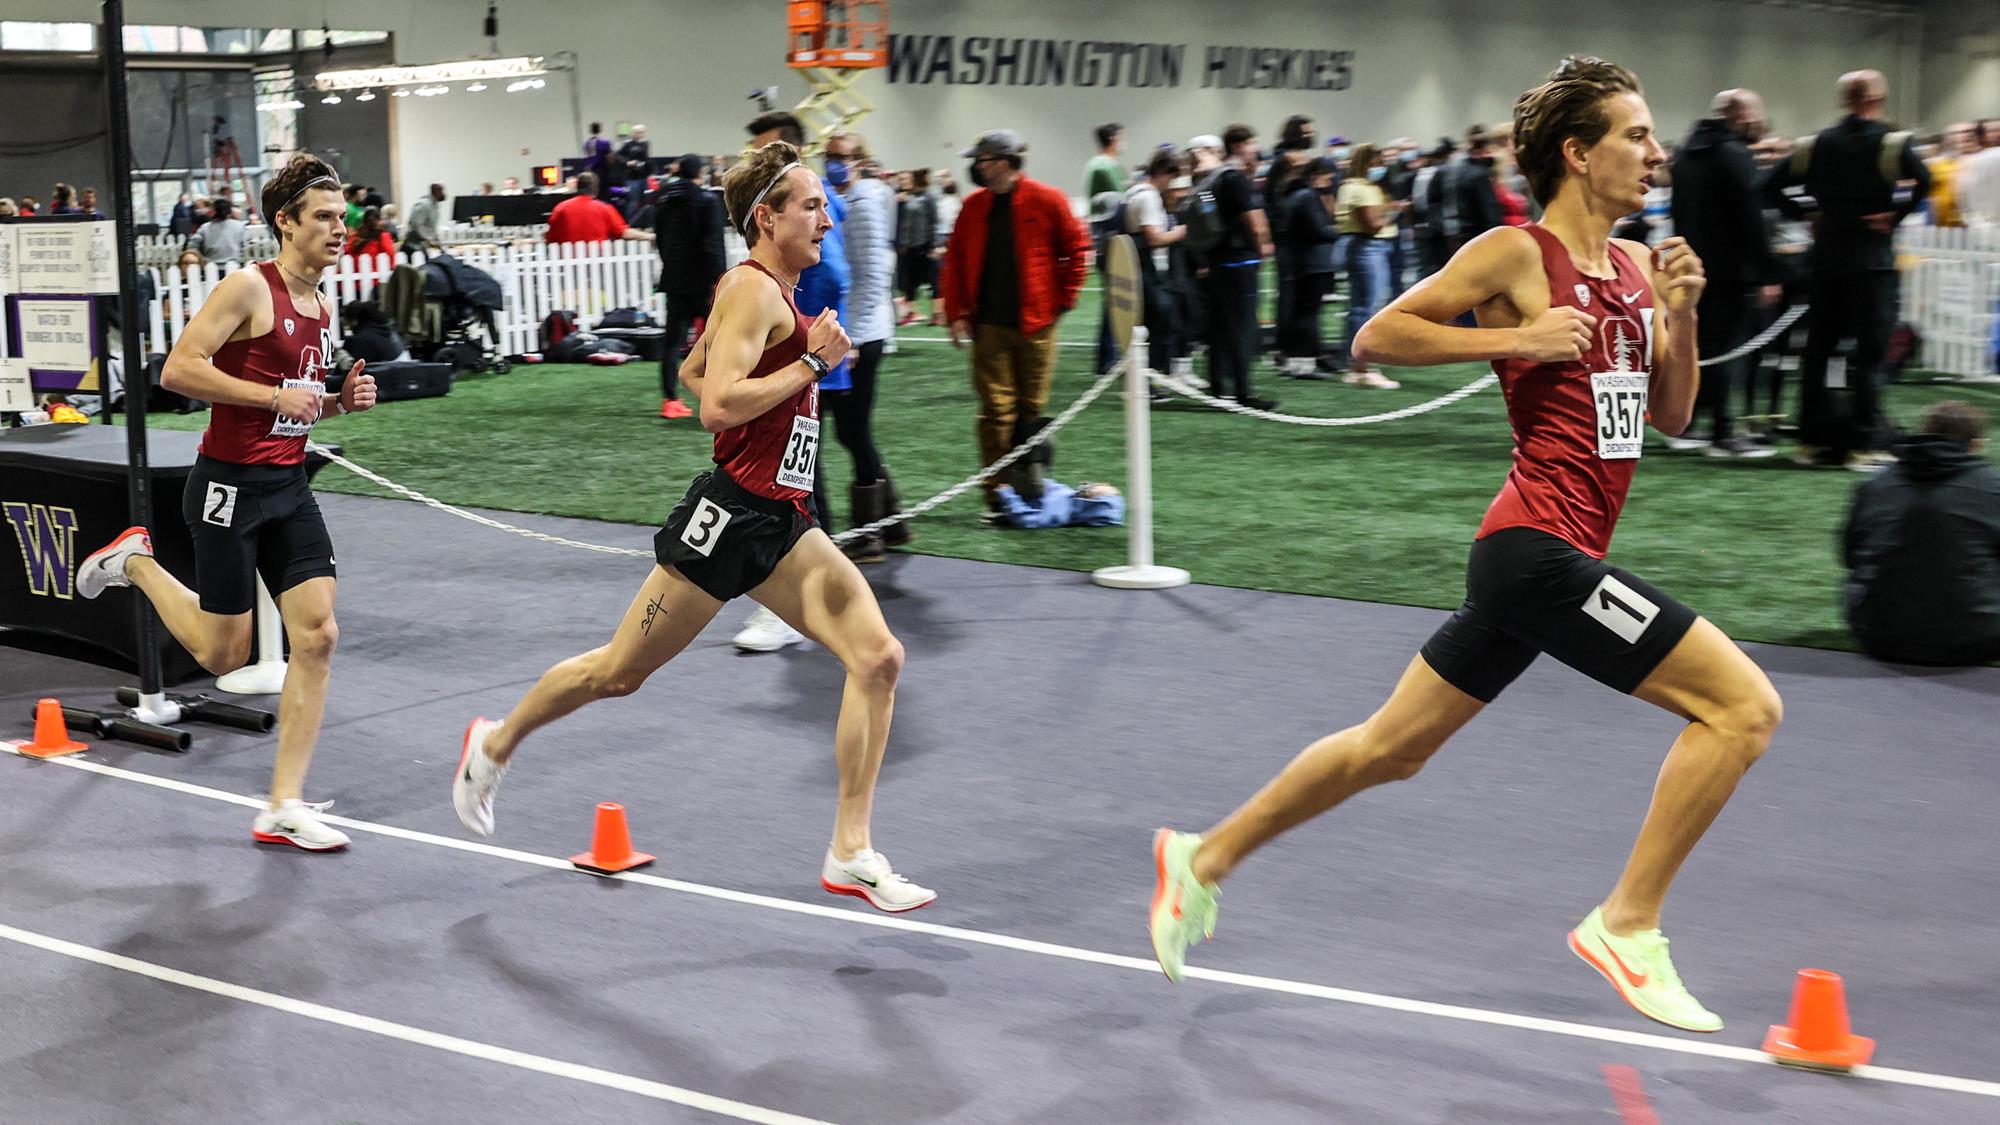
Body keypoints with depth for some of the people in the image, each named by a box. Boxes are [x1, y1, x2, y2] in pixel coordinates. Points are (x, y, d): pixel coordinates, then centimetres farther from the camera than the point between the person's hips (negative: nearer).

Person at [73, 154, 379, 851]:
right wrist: (275, 396, -23)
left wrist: (340, 400, 5)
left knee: (317, 636, -5)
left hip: (288, 486, 7)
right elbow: (177, 371, -19)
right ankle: (135, 563, 31)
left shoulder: (320, 307, 12)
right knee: (225, 655, 3)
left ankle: (283, 809, 2)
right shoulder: (249, 288, -13)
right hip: (229, 485, -7)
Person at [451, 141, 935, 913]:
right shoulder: (752, 290, -13)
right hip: (731, 511, -9)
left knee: (878, 656, -6)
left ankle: (851, 854, -3)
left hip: (780, 522, 9)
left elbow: (691, 375, 28)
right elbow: (716, 405, -24)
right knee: (620, 672, 6)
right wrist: (810, 362, -19)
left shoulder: (772, 292, 16)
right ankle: (494, 746, 32)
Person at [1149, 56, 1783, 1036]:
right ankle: (1626, 926, -3)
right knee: (1743, 704, -12)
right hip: (1537, 544, -9)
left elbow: (1670, 416, 18)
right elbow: (1377, 337, -6)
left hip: (1549, 555, 9)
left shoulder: (1634, 266, 15)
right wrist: (1516, 339, -14)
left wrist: (1681, 314, 1)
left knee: (1391, 749, 17)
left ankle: (1205, 858, 30)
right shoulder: (1516, 255, -8)